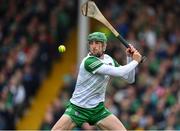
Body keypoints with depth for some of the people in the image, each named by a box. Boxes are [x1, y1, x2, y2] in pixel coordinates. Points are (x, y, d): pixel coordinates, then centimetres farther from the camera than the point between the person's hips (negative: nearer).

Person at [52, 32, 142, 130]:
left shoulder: (109, 60, 3)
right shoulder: (89, 61, -21)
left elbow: (130, 79, 7)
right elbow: (119, 72, -27)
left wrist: (130, 58, -5)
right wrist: (135, 61, -13)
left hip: (98, 110, 6)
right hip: (78, 108, -6)